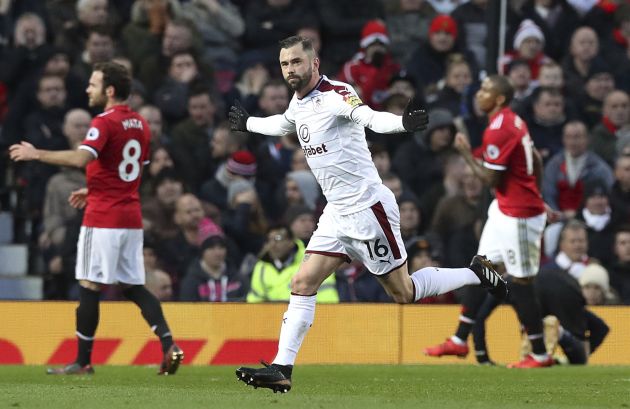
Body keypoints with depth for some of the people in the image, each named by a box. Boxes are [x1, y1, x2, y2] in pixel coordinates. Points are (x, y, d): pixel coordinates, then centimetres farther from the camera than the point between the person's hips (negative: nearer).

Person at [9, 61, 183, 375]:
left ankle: (83, 362, 2)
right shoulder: (140, 124, 13)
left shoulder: (105, 123, -13)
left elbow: (81, 158, -29)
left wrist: (36, 154, -26)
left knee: (89, 287, -1)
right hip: (132, 217, 8)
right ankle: (169, 345, -2)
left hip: (103, 219, -8)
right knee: (133, 287, 12)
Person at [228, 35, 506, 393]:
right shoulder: (298, 104, 9)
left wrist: (404, 123, -59)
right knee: (303, 284, 0)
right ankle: (282, 369, 1)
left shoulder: (335, 95, -18)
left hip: (368, 208, -8)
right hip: (338, 213, 8)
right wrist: (248, 123, 50)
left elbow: (372, 118, -38)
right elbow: (282, 125, 35)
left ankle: (476, 274, 19)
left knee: (403, 292, 0)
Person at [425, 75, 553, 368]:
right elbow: (536, 161, 16)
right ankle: (459, 341, 21)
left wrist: (466, 153, -8)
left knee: (520, 284, -4)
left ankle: (540, 354, 3)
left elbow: (490, 179, -18)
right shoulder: (513, 121, 9)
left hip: (517, 217, -10)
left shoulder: (498, 130, -20)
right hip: (504, 211, 10)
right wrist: (535, 198, 22)